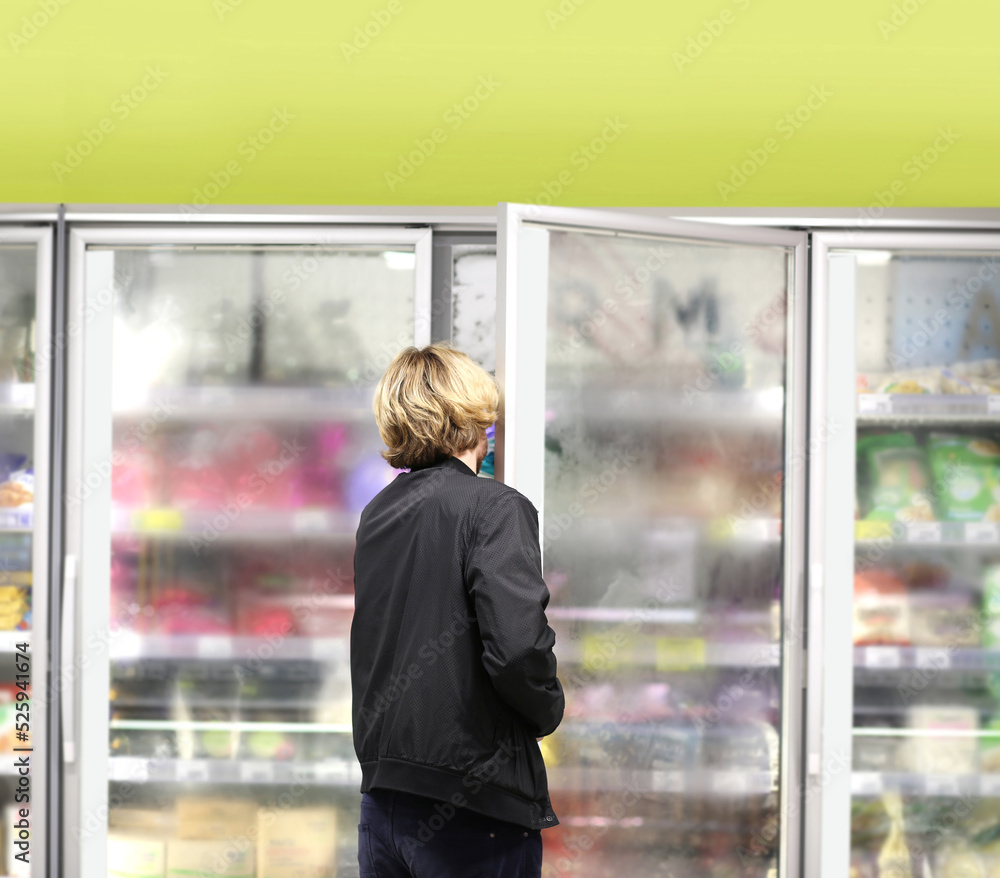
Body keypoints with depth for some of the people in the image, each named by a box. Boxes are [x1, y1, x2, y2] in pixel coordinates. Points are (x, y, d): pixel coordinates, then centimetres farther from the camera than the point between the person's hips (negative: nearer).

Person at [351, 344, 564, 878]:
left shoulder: (376, 515, 11)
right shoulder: (495, 508, -11)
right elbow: (517, 648, -23)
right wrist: (548, 711, -4)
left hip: (381, 800, 7)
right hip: (471, 811, -7)